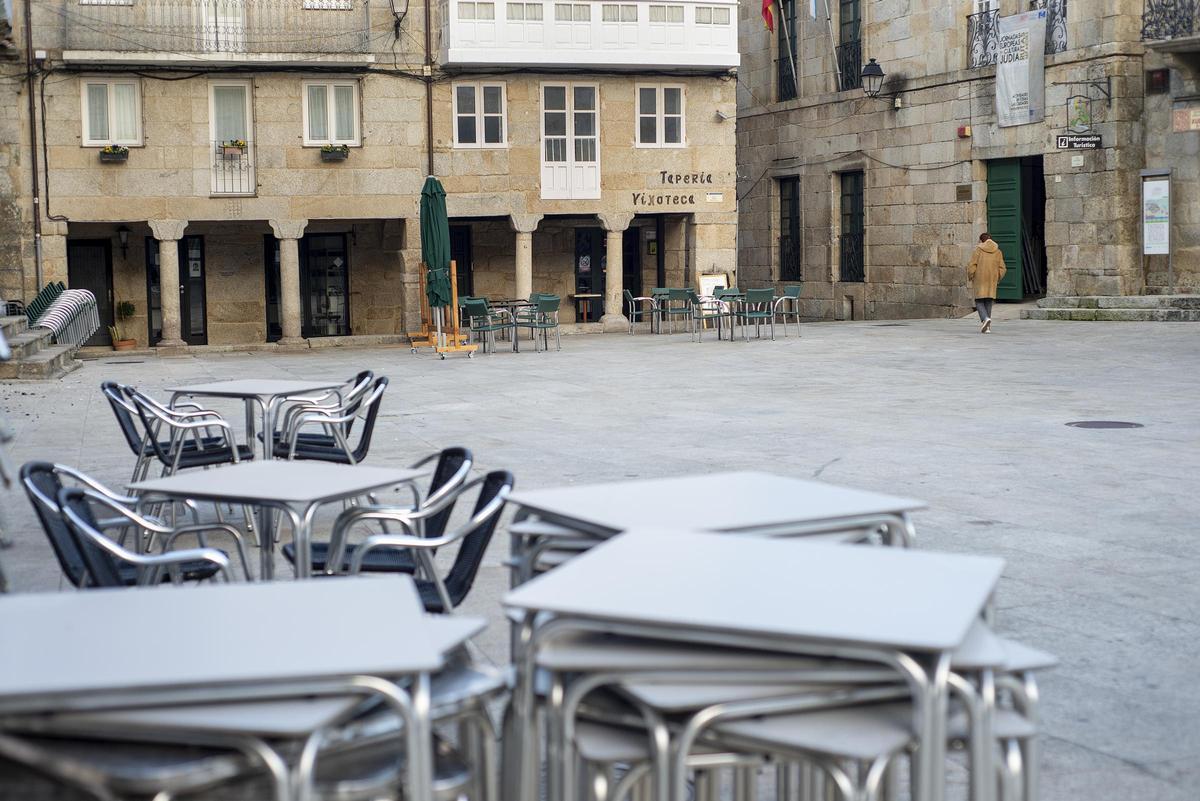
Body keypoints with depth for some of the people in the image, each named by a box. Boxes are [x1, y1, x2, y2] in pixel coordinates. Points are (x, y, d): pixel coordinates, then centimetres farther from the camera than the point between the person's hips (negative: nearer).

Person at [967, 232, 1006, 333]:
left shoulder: (978, 250, -4)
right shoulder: (998, 252, 7)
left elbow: (972, 266, -9)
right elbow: (1001, 269, 4)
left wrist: (971, 278, 4)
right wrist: (997, 280, 16)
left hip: (980, 281, -3)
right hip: (992, 281, 3)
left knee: (979, 302, 3)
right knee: (988, 302, 10)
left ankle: (985, 318, -22)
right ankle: (986, 327, 7)